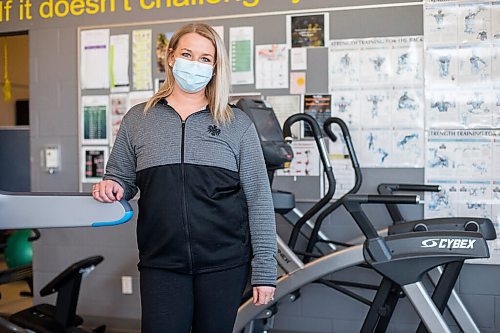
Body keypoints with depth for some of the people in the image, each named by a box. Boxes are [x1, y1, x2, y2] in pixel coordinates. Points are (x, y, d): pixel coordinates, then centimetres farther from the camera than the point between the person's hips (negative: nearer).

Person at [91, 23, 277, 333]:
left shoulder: (237, 124, 2)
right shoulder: (137, 119, 8)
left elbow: (259, 199, 0)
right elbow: (122, 178, 15)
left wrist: (264, 270, -3)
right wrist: (111, 187, -10)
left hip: (224, 262, 0)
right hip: (161, 263, 1)